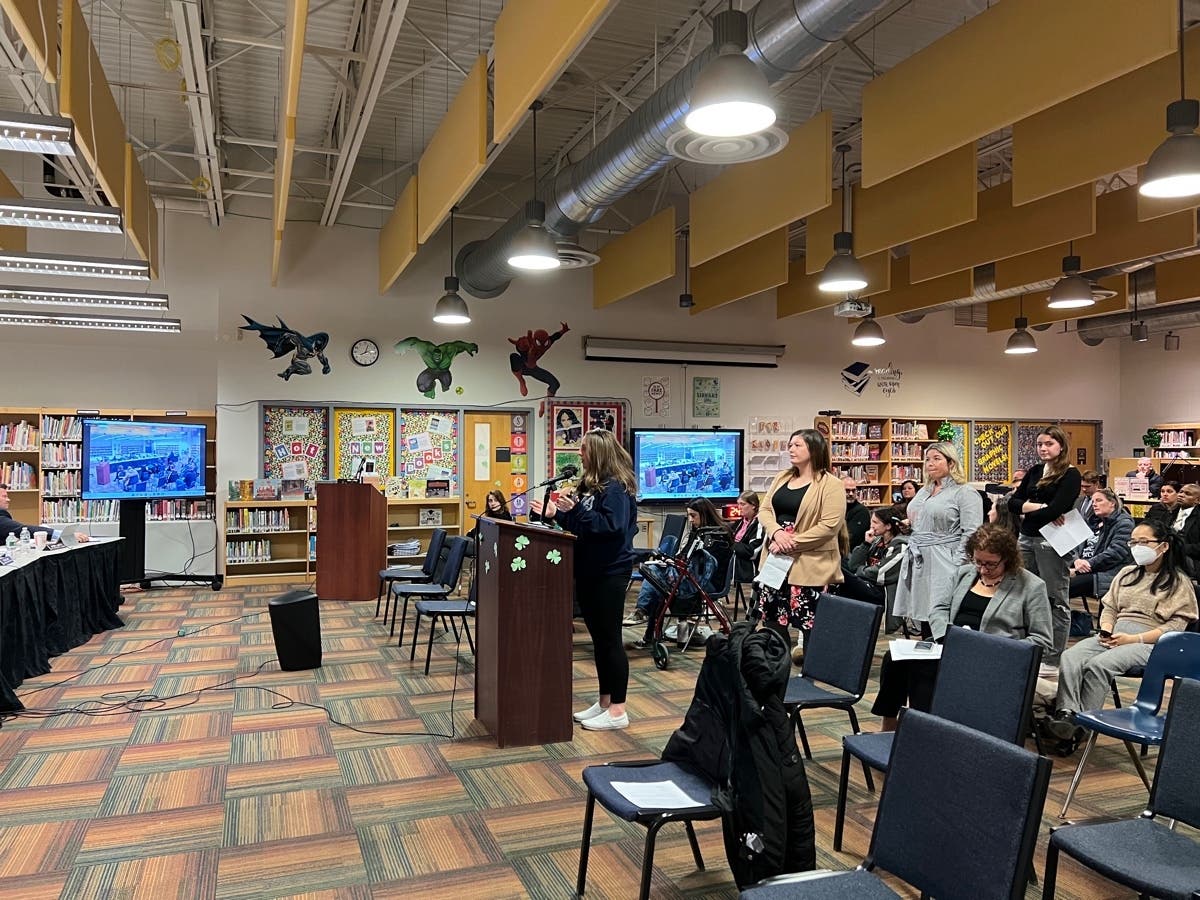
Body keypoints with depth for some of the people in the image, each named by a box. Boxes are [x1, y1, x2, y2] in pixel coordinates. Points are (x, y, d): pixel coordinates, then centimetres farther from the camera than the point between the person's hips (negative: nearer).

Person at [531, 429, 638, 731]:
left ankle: (617, 711, 7)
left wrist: (576, 509, -29)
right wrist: (554, 513, 10)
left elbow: (611, 526, -26)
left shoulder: (616, 487, -14)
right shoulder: (590, 484, 14)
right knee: (598, 637, 14)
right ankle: (604, 702, 24)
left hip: (609, 572, -9)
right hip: (588, 570, 9)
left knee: (609, 638, -3)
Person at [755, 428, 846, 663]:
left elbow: (830, 525, -17)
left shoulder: (830, 484, -8)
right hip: (776, 560, 7)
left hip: (809, 564, -7)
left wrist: (793, 543, -18)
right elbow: (765, 510, 9)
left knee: (809, 623, -2)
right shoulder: (782, 478, 14)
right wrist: (777, 533, -12)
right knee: (772, 616, 12)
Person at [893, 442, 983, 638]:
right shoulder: (923, 492, 20)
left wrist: (955, 565, -16)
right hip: (917, 562, 7)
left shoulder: (965, 493, -4)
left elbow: (971, 533, -12)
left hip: (943, 564, -7)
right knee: (922, 615, 7)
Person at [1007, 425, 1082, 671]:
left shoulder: (1070, 475, -5)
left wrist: (1027, 512, -3)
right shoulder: (1034, 472, 14)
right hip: (1027, 538, 7)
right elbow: (1012, 503, 6)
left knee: (1056, 601, 2)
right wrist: (1040, 507, -10)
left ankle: (1053, 660, 8)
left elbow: (1056, 509, -17)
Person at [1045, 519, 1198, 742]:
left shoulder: (1178, 581, 4)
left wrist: (1133, 639, -15)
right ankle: (1066, 713, -37)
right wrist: (1106, 631, 0)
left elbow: (1175, 626, -5)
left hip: (1150, 642, -5)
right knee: (1070, 657, -26)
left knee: (1099, 664, -34)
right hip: (1113, 636, 6)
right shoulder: (1127, 573, 23)